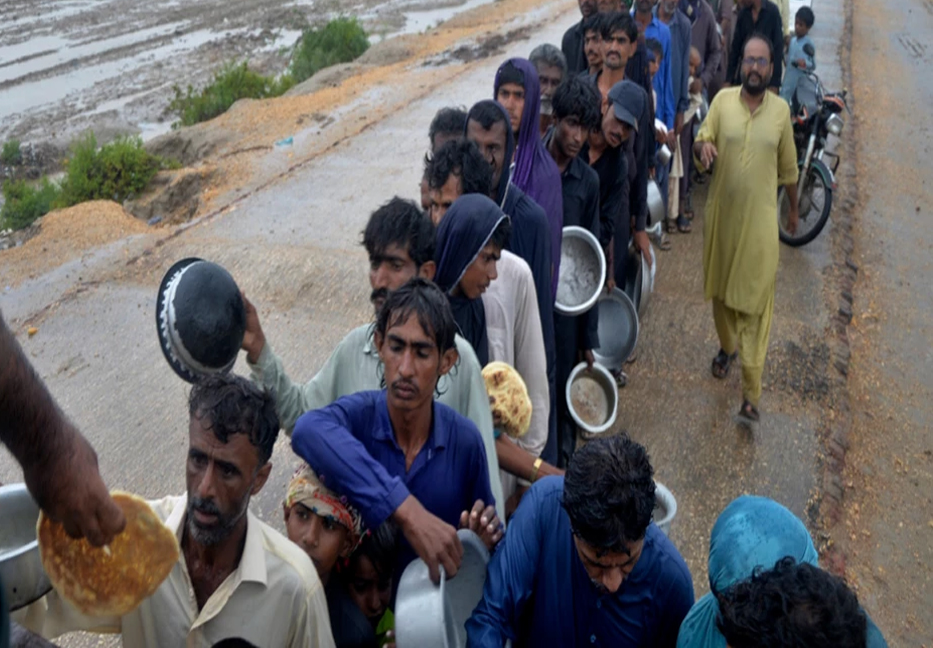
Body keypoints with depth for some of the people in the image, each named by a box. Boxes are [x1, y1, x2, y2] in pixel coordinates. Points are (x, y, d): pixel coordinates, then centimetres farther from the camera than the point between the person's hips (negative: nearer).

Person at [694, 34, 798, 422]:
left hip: (761, 219, -1)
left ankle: (751, 394, 0)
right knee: (720, 290, 17)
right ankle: (727, 347, 46)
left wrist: (794, 208, 18)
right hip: (722, 214, 2)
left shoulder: (781, 110, -1)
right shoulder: (722, 100, -1)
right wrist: (703, 146, -30)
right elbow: (701, 141, -5)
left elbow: (788, 167, 9)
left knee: (756, 303, -3)